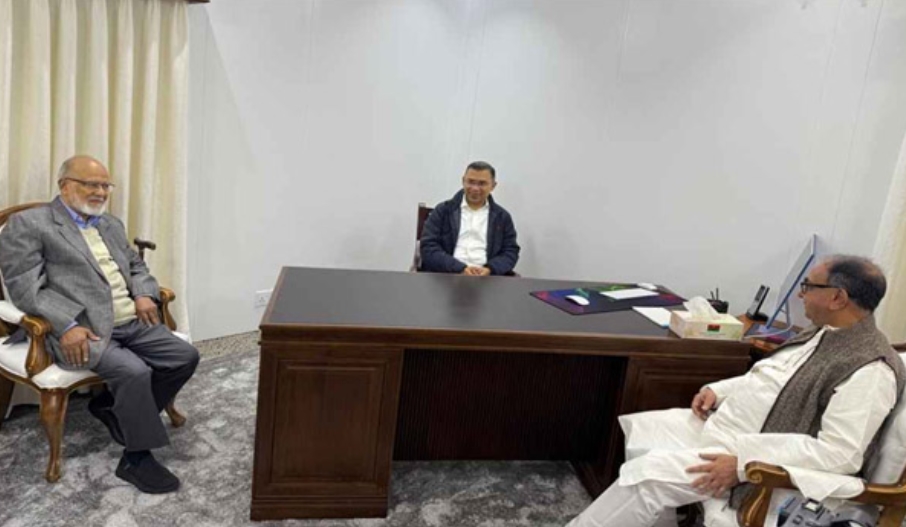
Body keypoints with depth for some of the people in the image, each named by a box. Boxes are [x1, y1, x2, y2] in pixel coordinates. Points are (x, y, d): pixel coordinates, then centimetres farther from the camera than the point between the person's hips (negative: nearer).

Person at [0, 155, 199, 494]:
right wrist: (67, 325, -22)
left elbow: (136, 266, 26)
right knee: (134, 371, -29)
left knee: (186, 357, -6)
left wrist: (144, 295, 2)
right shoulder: (28, 224, -1)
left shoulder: (111, 224, 21)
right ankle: (137, 458, -10)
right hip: (83, 331, -7)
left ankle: (113, 406, 13)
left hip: (134, 324, 7)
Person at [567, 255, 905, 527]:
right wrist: (719, 391, 3)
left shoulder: (870, 370, -21)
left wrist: (742, 462, -30)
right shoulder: (823, 332, 10)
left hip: (757, 464, -10)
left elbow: (839, 453, -27)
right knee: (641, 430, 4)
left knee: (649, 472, -21)